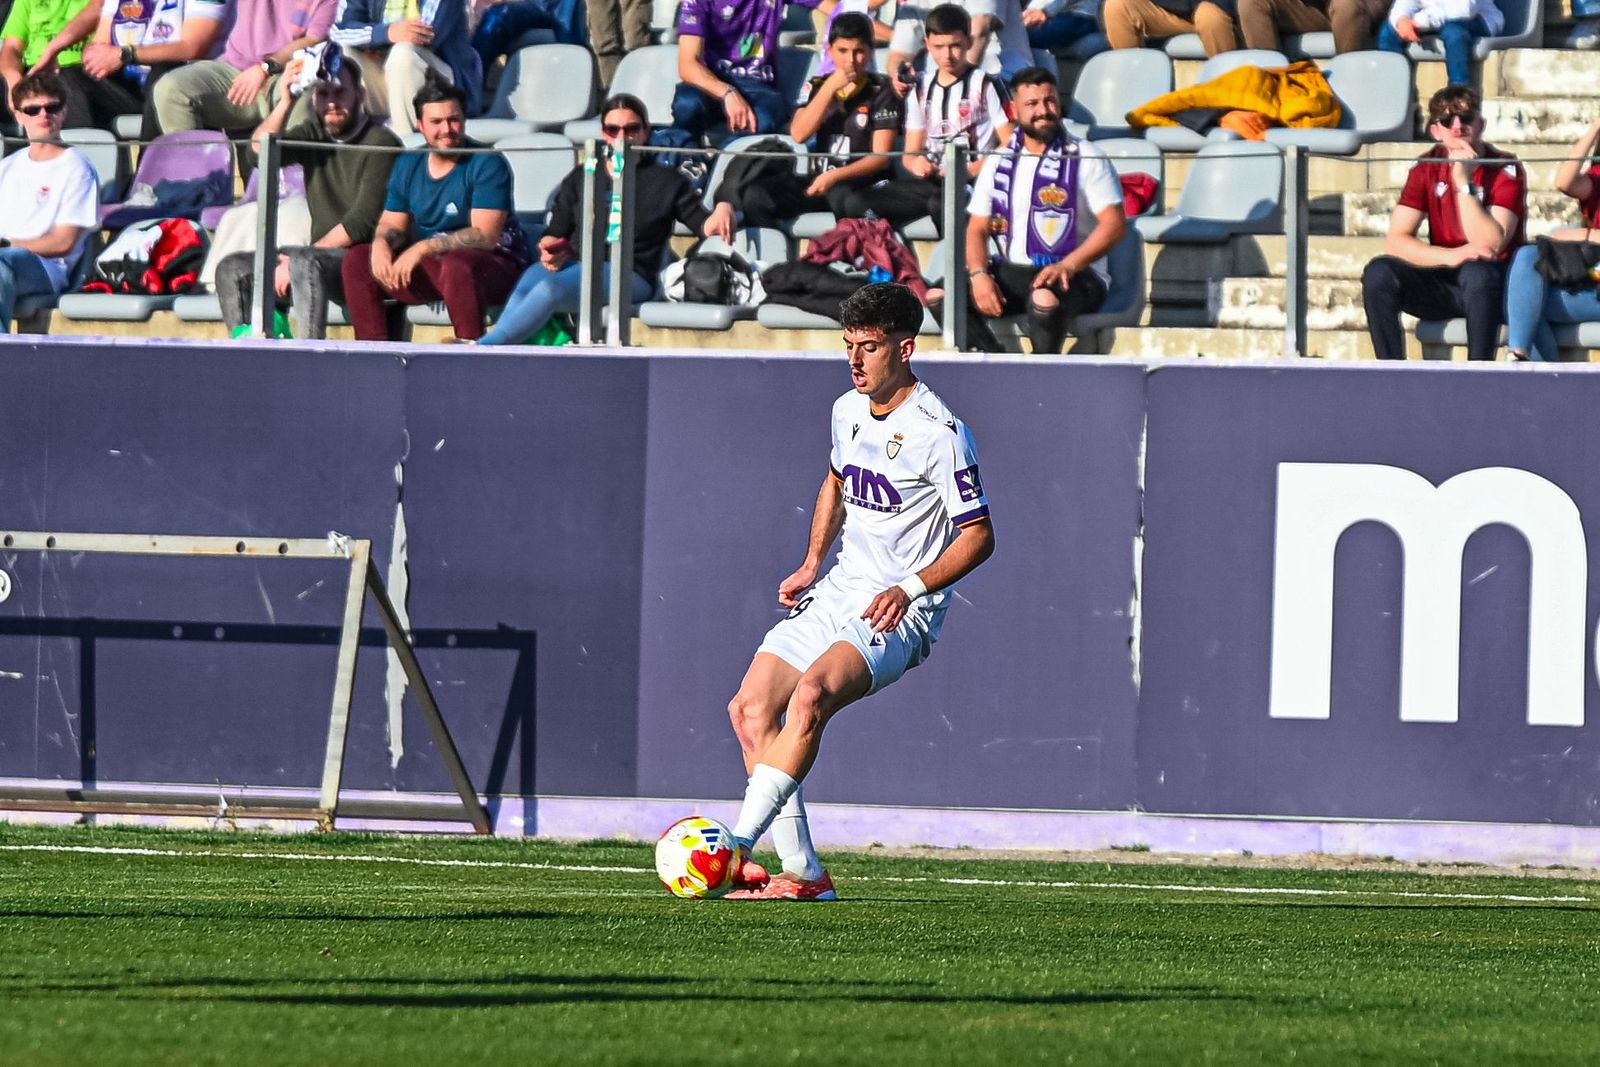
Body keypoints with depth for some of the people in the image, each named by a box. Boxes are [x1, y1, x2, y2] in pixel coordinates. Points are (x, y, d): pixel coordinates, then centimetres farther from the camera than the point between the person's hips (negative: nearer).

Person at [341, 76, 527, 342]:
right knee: (356, 261, -6)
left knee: (456, 264, -39)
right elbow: (392, 224, 13)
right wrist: (381, 245, -13)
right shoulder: (408, 166, 9)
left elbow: (485, 236, -20)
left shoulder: (487, 164, -11)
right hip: (430, 267, 6)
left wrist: (424, 248, -27)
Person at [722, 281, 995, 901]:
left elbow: (978, 536, -13)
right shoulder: (848, 409, 7)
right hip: (839, 592, 8)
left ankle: (738, 848, -33)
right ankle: (802, 874, -5)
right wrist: (811, 564, 15)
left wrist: (910, 589, -25)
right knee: (750, 708, -6)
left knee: (810, 694, -32)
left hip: (901, 612, -8)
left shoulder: (939, 432, -16)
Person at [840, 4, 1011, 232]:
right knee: (855, 203, -18)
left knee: (941, 204, -41)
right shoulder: (922, 89, 19)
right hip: (930, 182, 5)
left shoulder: (984, 85, 3)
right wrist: (914, 163, -5)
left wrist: (972, 170, -17)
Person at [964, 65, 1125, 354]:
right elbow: (977, 229, 11)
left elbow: (1114, 225, -9)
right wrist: (979, 275, -11)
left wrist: (1068, 266, -24)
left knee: (1044, 298, -41)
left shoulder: (1085, 158, -1)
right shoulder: (999, 163, 13)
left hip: (1074, 277, -5)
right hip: (1011, 273, 5)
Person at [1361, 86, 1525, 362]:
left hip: (1488, 288, -4)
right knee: (1379, 272, -23)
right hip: (1442, 283, 4)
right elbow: (1395, 241, -7)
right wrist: (1451, 256, -22)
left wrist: (1463, 181, -23)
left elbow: (1489, 245, -20)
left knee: (1477, 273, -39)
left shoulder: (1505, 170, -9)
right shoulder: (1427, 168, 2)